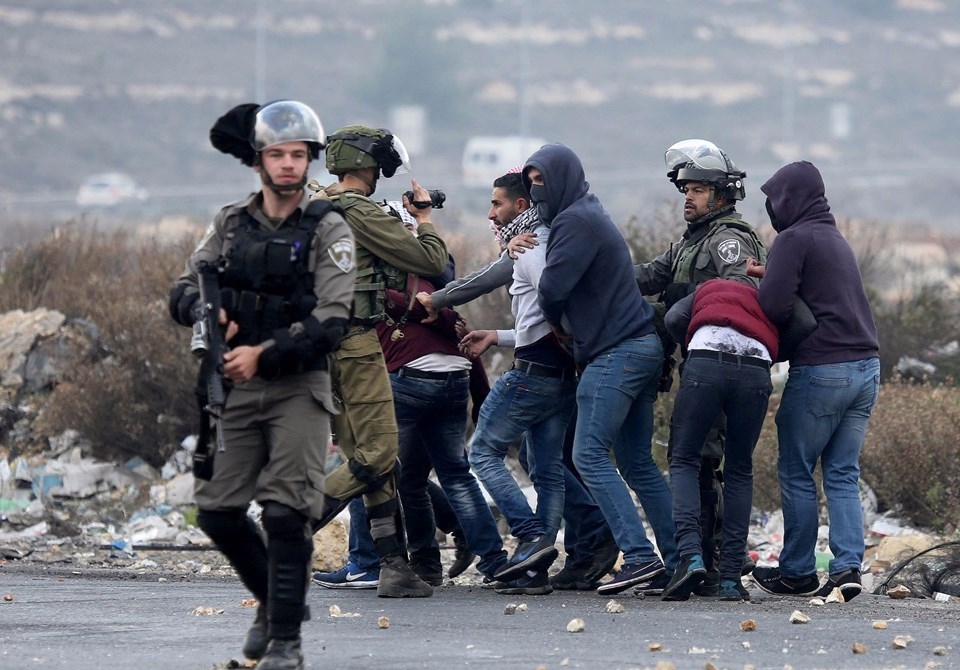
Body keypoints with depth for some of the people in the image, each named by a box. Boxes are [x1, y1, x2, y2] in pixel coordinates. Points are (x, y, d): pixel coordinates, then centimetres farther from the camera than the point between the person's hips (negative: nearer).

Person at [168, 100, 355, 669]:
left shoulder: (328, 231, -4)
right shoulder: (231, 225, 10)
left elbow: (331, 322, -12)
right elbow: (185, 290, 10)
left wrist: (265, 355, -20)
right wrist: (205, 309, -13)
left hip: (300, 386, -4)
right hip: (236, 386, 4)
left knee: (286, 512, -11)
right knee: (217, 510, 3)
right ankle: (274, 600, 26)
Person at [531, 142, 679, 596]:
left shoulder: (577, 221, -11)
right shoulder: (590, 215, 22)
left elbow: (553, 287, -19)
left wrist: (556, 322, 2)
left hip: (615, 353, -10)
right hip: (641, 347, 10)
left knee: (589, 456, -11)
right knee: (637, 462, 12)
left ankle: (640, 556, -18)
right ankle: (678, 559, 9)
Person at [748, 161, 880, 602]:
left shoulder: (795, 239, -7)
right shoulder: (837, 239, 21)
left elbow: (775, 308, -16)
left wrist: (764, 286, 6)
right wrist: (771, 276, 10)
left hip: (821, 368, -8)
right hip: (867, 367, 8)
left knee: (796, 473, 4)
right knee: (842, 474, 8)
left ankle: (797, 572, 8)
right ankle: (848, 565, -4)